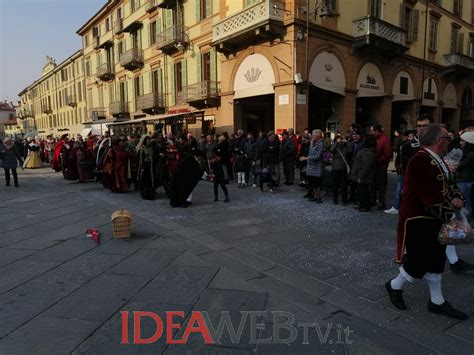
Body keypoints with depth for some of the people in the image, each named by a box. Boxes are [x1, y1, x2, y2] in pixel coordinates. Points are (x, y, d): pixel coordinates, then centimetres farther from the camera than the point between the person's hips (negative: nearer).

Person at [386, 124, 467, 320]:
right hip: (418, 222, -10)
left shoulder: (438, 161, 10)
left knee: (436, 260, 16)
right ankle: (394, 286, 26)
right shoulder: (420, 161, -22)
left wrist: (457, 199, -4)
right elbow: (431, 197, -26)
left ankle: (437, 302, 30)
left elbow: (451, 185, 16)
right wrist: (450, 215, -17)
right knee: (419, 260, 0)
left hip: (435, 221, 10)